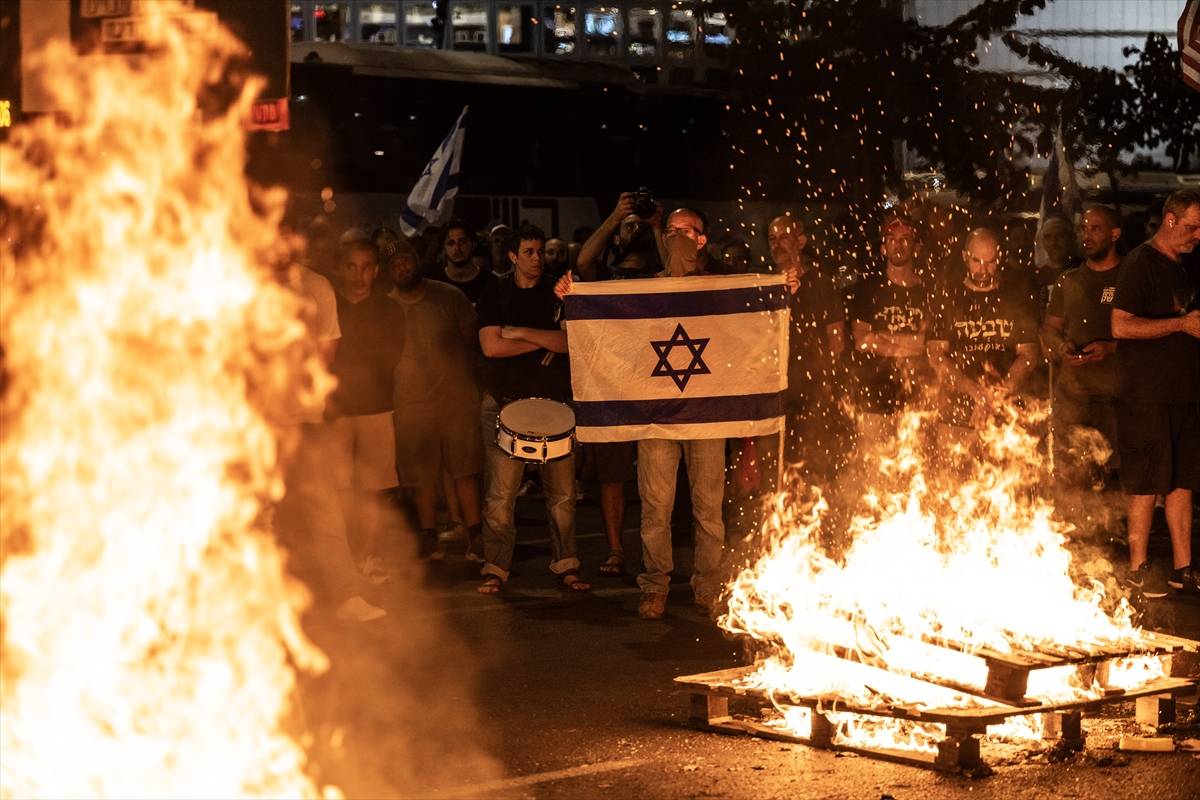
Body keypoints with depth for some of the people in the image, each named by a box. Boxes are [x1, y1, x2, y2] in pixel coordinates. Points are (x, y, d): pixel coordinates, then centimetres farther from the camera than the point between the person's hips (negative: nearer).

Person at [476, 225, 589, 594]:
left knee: (562, 491, 1)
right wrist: (545, 341, -4)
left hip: (555, 401, 2)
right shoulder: (495, 295, 6)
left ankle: (566, 565, 10)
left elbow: (572, 340, -4)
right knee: (500, 493, -5)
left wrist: (522, 333, -8)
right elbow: (491, 345, -7)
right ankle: (495, 568, 3)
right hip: (506, 402, -2)